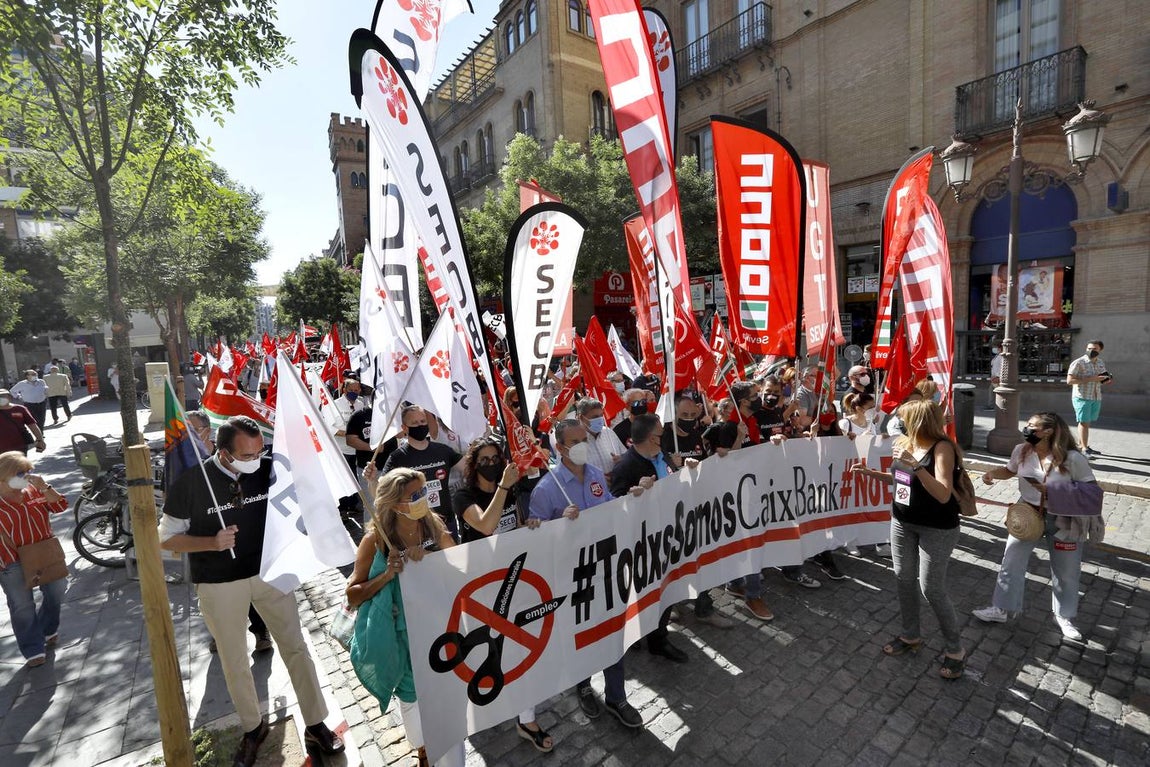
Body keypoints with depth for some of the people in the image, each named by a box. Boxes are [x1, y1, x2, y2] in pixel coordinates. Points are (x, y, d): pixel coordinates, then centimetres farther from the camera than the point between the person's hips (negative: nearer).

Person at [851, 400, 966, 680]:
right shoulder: (906, 444, 1)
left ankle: (955, 649, 20)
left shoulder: (942, 448, -20)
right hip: (902, 522, 7)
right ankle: (910, 635, 32)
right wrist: (870, 472, 10)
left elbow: (943, 495, -29)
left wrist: (915, 465, -35)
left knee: (932, 588, -2)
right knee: (904, 579, 14)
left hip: (936, 529, -7)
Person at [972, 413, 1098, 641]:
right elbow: (1009, 470, 10)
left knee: (1066, 573, 16)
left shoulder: (1073, 458, -21)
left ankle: (1064, 617, 38)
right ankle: (1001, 609, 21)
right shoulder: (1022, 451, -8)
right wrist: (992, 473, -10)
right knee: (1011, 564, 7)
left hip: (1062, 521, -3)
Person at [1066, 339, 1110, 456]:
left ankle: (1080, 445, 21)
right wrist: (1091, 379, -21)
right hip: (1082, 397, -6)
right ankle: (1084, 449, 2)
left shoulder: (1101, 363, 12)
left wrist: (1107, 380, 2)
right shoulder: (1078, 363, -11)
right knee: (1084, 422, -3)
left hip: (1096, 398, 6)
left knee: (1086, 422, 12)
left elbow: (1101, 380, 25)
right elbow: (1069, 380, -17)